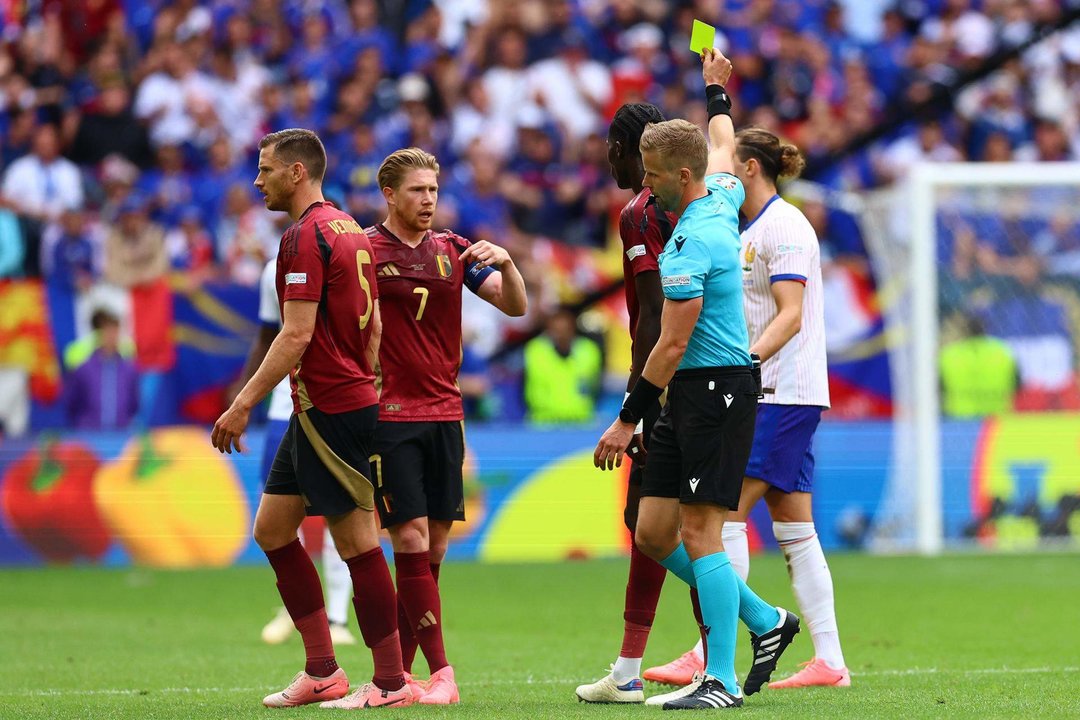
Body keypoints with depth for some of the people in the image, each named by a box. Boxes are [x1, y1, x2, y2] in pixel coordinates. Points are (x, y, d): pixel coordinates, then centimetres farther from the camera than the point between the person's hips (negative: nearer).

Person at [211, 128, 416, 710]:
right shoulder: (349, 230, 15)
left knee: (356, 541, -5)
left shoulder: (306, 236, -15)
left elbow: (296, 335, -20)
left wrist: (244, 405, -17)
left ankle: (391, 682, -1)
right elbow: (374, 326, 19)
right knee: (272, 529, 13)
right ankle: (322, 672, 14)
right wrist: (361, 386, 24)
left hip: (329, 413, -10)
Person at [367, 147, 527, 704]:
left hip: (445, 414, 5)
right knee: (411, 538, -11)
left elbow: (516, 306, 6)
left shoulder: (453, 250, 10)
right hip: (388, 415, -5)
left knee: (434, 547, 4)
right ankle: (439, 671, -11)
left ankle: (397, 669, 12)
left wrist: (505, 264, -12)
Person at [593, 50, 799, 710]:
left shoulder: (691, 244, -19)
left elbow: (672, 345, -19)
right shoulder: (721, 199, 8)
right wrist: (717, 92, 51)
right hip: (690, 393, 9)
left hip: (717, 389, -9)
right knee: (654, 536, 8)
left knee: (700, 532, -10)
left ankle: (722, 680, -9)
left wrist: (628, 420, -15)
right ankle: (765, 621, 19)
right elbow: (723, 142, 32)